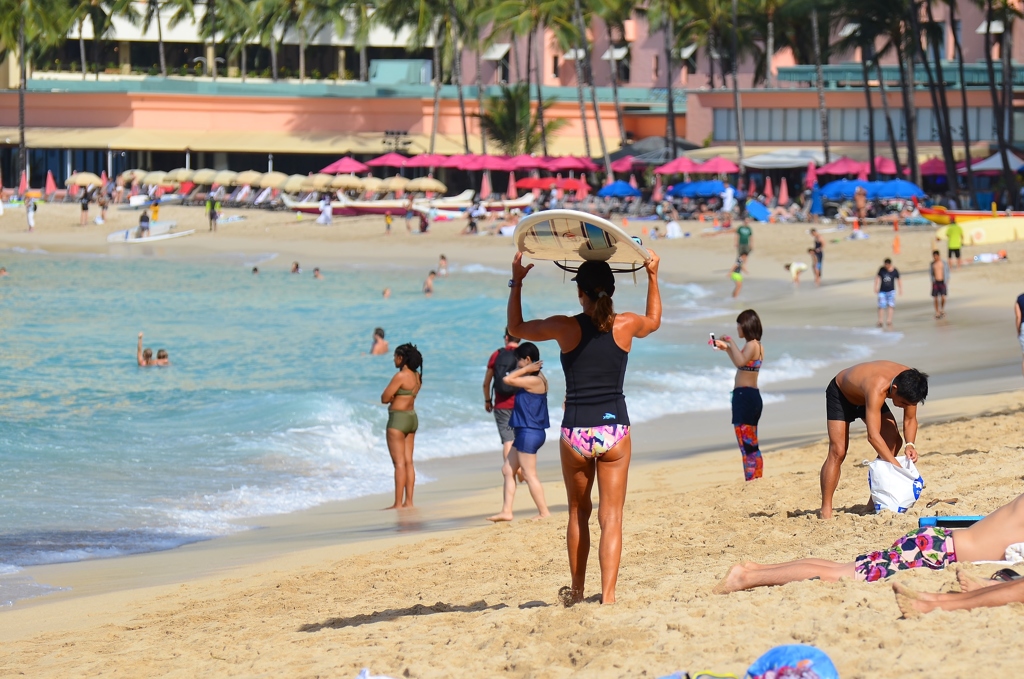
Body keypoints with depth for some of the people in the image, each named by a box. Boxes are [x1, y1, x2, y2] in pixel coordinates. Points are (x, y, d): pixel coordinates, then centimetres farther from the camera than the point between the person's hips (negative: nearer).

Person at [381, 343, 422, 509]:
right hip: (412, 418, 9)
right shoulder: (417, 376, 9)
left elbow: (384, 399, -16)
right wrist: (394, 397, -6)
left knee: (399, 463, -7)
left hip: (398, 419, -9)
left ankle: (398, 503, -6)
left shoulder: (400, 376, -18)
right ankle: (408, 501, 10)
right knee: (408, 462, 10)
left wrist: (391, 396, 4)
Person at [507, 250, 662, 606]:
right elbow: (654, 320, 25)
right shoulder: (626, 326, 0)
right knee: (611, 518, 0)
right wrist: (652, 276, 33)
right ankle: (608, 594, -11)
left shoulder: (566, 327, -5)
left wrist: (517, 282, 19)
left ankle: (577, 590, 28)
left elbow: (516, 327, 12)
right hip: (615, 430, 0)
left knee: (579, 515, 18)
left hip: (576, 432, 0)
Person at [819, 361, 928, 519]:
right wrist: (898, 469, -51)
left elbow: (910, 419, -9)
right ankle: (825, 512, -17)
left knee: (893, 443, -6)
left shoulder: (908, 383, -26)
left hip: (864, 395, 7)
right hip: (840, 395, -7)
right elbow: (873, 436, -50)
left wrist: (910, 445, -28)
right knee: (838, 452, -19)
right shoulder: (877, 388, -46)